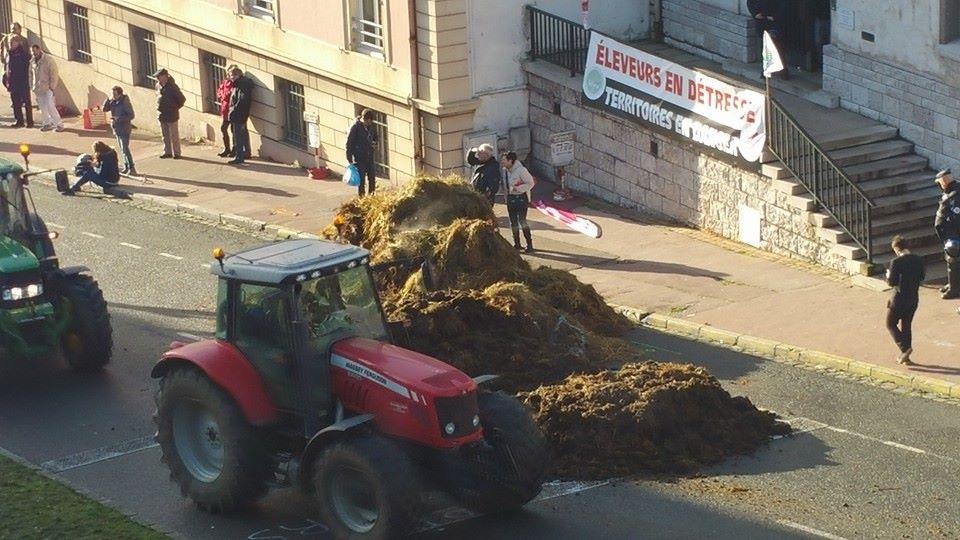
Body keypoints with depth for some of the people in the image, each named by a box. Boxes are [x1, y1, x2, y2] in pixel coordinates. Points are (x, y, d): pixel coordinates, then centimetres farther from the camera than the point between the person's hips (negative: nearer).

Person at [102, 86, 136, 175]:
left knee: (125, 149, -12)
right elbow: (104, 109, 6)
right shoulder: (113, 102, 5)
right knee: (122, 149, 12)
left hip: (124, 129, -8)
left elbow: (131, 116, -17)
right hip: (116, 129, 8)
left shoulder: (125, 102, -15)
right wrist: (107, 100, -10)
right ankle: (126, 167, 20)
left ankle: (132, 168, -11)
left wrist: (119, 119, -25)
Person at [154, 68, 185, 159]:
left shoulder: (172, 86, -16)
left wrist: (176, 107, -2)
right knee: (165, 136, 12)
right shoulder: (158, 85, 4)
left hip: (172, 115, -7)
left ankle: (176, 153, 9)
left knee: (174, 136, 2)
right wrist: (160, 107, 15)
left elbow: (182, 99, -12)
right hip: (161, 115, 7)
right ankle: (167, 152, 21)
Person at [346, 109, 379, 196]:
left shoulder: (369, 127, 7)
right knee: (361, 180, -1)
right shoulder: (355, 127, -13)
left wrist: (374, 144, 2)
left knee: (372, 179, 10)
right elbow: (349, 143, -12)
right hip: (359, 158, -7)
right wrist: (349, 159, -14)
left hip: (369, 158, 7)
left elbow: (374, 136, 26)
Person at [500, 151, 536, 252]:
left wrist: (517, 188, -22)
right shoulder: (505, 170, 4)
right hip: (510, 198, 7)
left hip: (521, 197, -7)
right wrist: (507, 197, 9)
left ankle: (529, 244, -5)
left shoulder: (521, 170, -17)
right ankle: (516, 243, 22)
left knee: (522, 221, -12)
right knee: (513, 222, 10)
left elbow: (530, 183, -14)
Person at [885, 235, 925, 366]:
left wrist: (888, 276, 2)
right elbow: (922, 277, 10)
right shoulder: (918, 260, -1)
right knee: (906, 325, 17)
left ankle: (905, 348, -6)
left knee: (891, 324, 10)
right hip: (914, 298, 6)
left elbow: (891, 282, -18)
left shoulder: (896, 262, -20)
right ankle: (905, 357, 22)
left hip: (899, 299, -6)